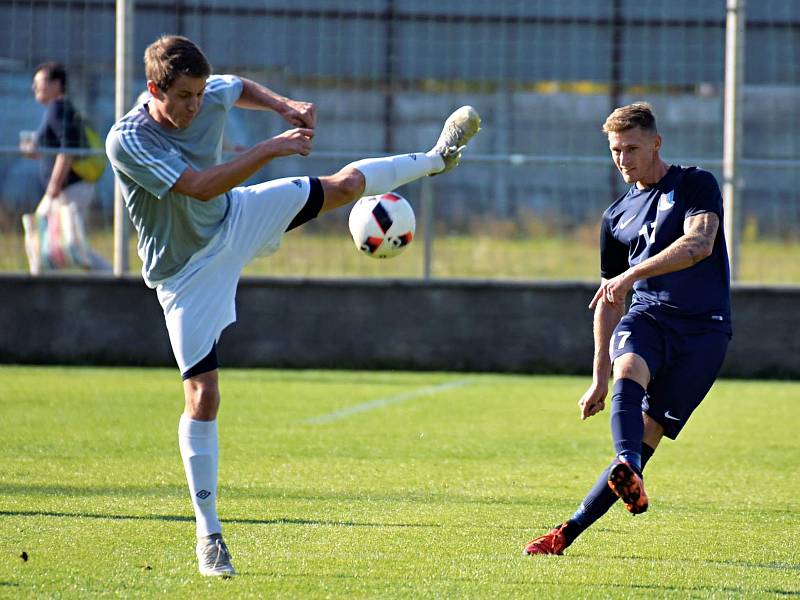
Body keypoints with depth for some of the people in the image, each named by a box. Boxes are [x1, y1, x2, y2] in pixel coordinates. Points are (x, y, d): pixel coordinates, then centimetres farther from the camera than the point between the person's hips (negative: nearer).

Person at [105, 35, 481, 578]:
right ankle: (208, 531, 0)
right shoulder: (127, 141, -33)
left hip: (234, 219, 6)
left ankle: (436, 158, 41)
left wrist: (285, 106, -9)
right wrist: (273, 148, -37)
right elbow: (200, 186, -40)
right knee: (203, 395, -9)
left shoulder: (211, 96, -15)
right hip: (187, 271, -5)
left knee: (346, 185, 12)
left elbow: (242, 88, 11)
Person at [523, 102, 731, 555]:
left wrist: (633, 273, -25)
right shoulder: (617, 217, 20)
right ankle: (629, 474, -57)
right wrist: (599, 377, 22)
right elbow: (610, 300, 25)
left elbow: (699, 243, -15)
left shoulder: (696, 185, 4)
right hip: (646, 316, 3)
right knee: (628, 368, -34)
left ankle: (569, 531, -9)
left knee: (646, 439, -12)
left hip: (703, 328, -3)